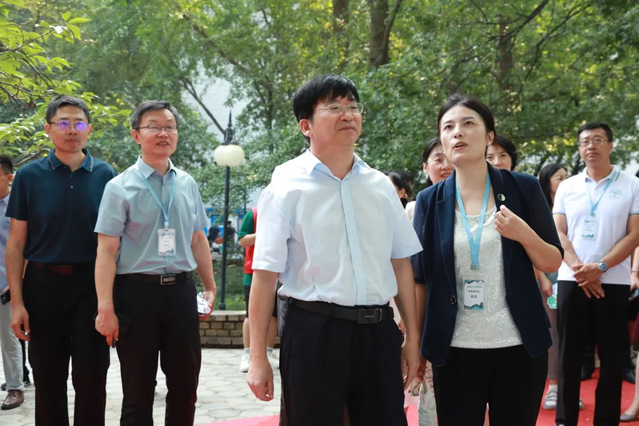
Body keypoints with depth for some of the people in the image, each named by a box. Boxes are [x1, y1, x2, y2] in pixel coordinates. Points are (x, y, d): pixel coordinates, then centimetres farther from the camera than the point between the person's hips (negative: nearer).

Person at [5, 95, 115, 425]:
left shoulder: (105, 176, 3)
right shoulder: (29, 176, 1)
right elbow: (16, 243, 1)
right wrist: (17, 303, -6)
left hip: (92, 285, 0)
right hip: (44, 284, 0)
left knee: (91, 381, 3)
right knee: (48, 382, 8)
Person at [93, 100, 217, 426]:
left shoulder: (187, 184, 8)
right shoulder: (120, 187, -5)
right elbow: (107, 251, -10)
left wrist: (210, 287, 13)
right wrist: (106, 309, -15)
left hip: (181, 290, 4)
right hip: (137, 291, -4)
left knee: (185, 387, 12)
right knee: (138, 392, 7)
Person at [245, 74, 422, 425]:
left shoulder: (380, 186, 9)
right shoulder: (287, 188, -5)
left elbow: (401, 263, 13)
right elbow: (266, 274, -7)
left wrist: (412, 336, 12)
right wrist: (258, 358, -8)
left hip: (378, 332, 4)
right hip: (313, 332, -4)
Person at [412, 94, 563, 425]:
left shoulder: (523, 189, -1)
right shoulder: (429, 201, 2)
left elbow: (553, 263, 4)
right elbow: (420, 278, 5)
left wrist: (525, 235, -15)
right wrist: (416, 346, 4)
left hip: (520, 346, 0)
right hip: (455, 350, 0)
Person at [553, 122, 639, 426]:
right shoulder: (567, 187, 8)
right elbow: (559, 233, 4)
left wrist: (599, 267, -14)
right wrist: (580, 269, -10)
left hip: (614, 282, -2)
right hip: (572, 281, 2)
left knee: (612, 357, 3)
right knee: (569, 354, 5)